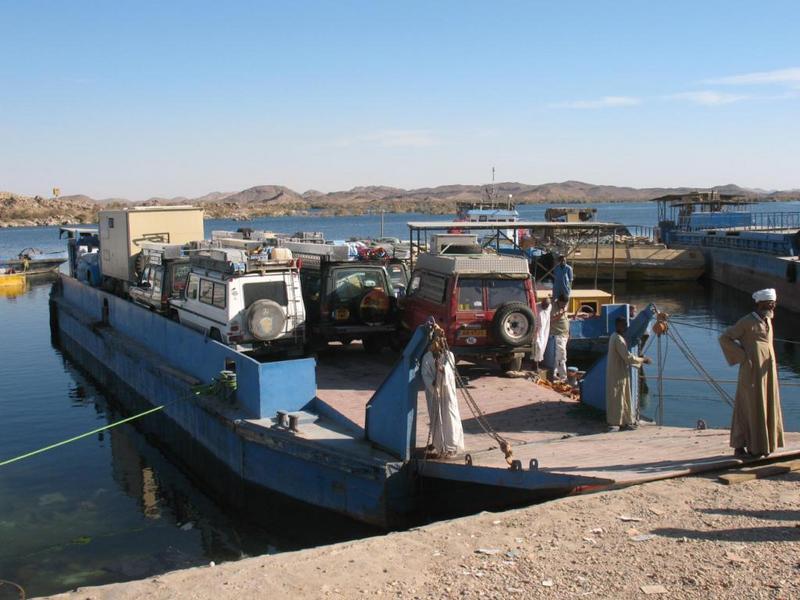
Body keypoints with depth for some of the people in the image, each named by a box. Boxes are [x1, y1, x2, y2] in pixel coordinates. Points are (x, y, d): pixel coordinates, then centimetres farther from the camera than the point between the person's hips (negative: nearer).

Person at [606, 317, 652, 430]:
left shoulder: (615, 337, 12)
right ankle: (621, 423, 3)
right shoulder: (618, 339, -20)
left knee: (622, 397, 14)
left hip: (618, 373, 10)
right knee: (619, 397, -3)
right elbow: (628, 357, -23)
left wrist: (640, 360, 15)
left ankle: (625, 421, 21)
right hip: (619, 374, -10)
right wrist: (643, 360, -13)